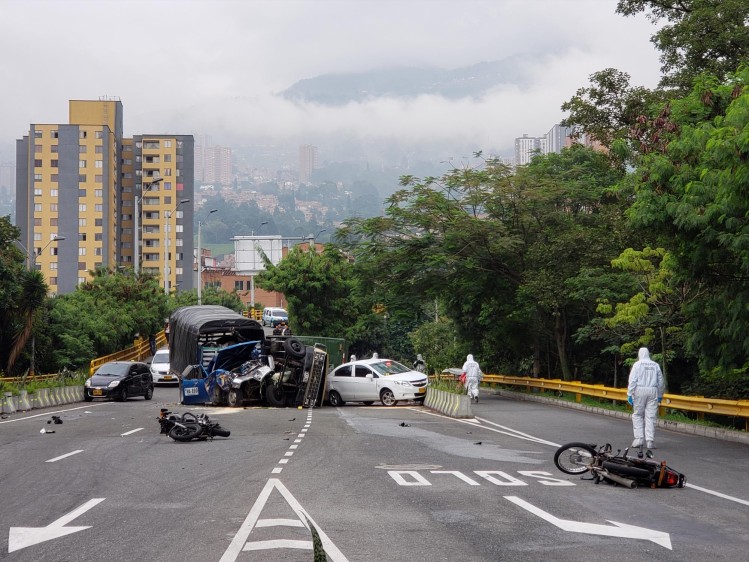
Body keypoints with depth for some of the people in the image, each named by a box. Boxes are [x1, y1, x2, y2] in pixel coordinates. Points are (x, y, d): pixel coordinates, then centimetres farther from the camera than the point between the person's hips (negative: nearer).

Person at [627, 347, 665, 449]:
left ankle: (639, 438, -3)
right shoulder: (655, 365, 10)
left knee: (637, 415, 6)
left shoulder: (637, 364, 1)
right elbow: (661, 382, 13)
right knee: (651, 417, 2)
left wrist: (630, 394, -4)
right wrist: (660, 395, 22)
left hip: (640, 391, -2)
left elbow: (632, 380, -5)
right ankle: (650, 441, -3)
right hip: (653, 391, 2)